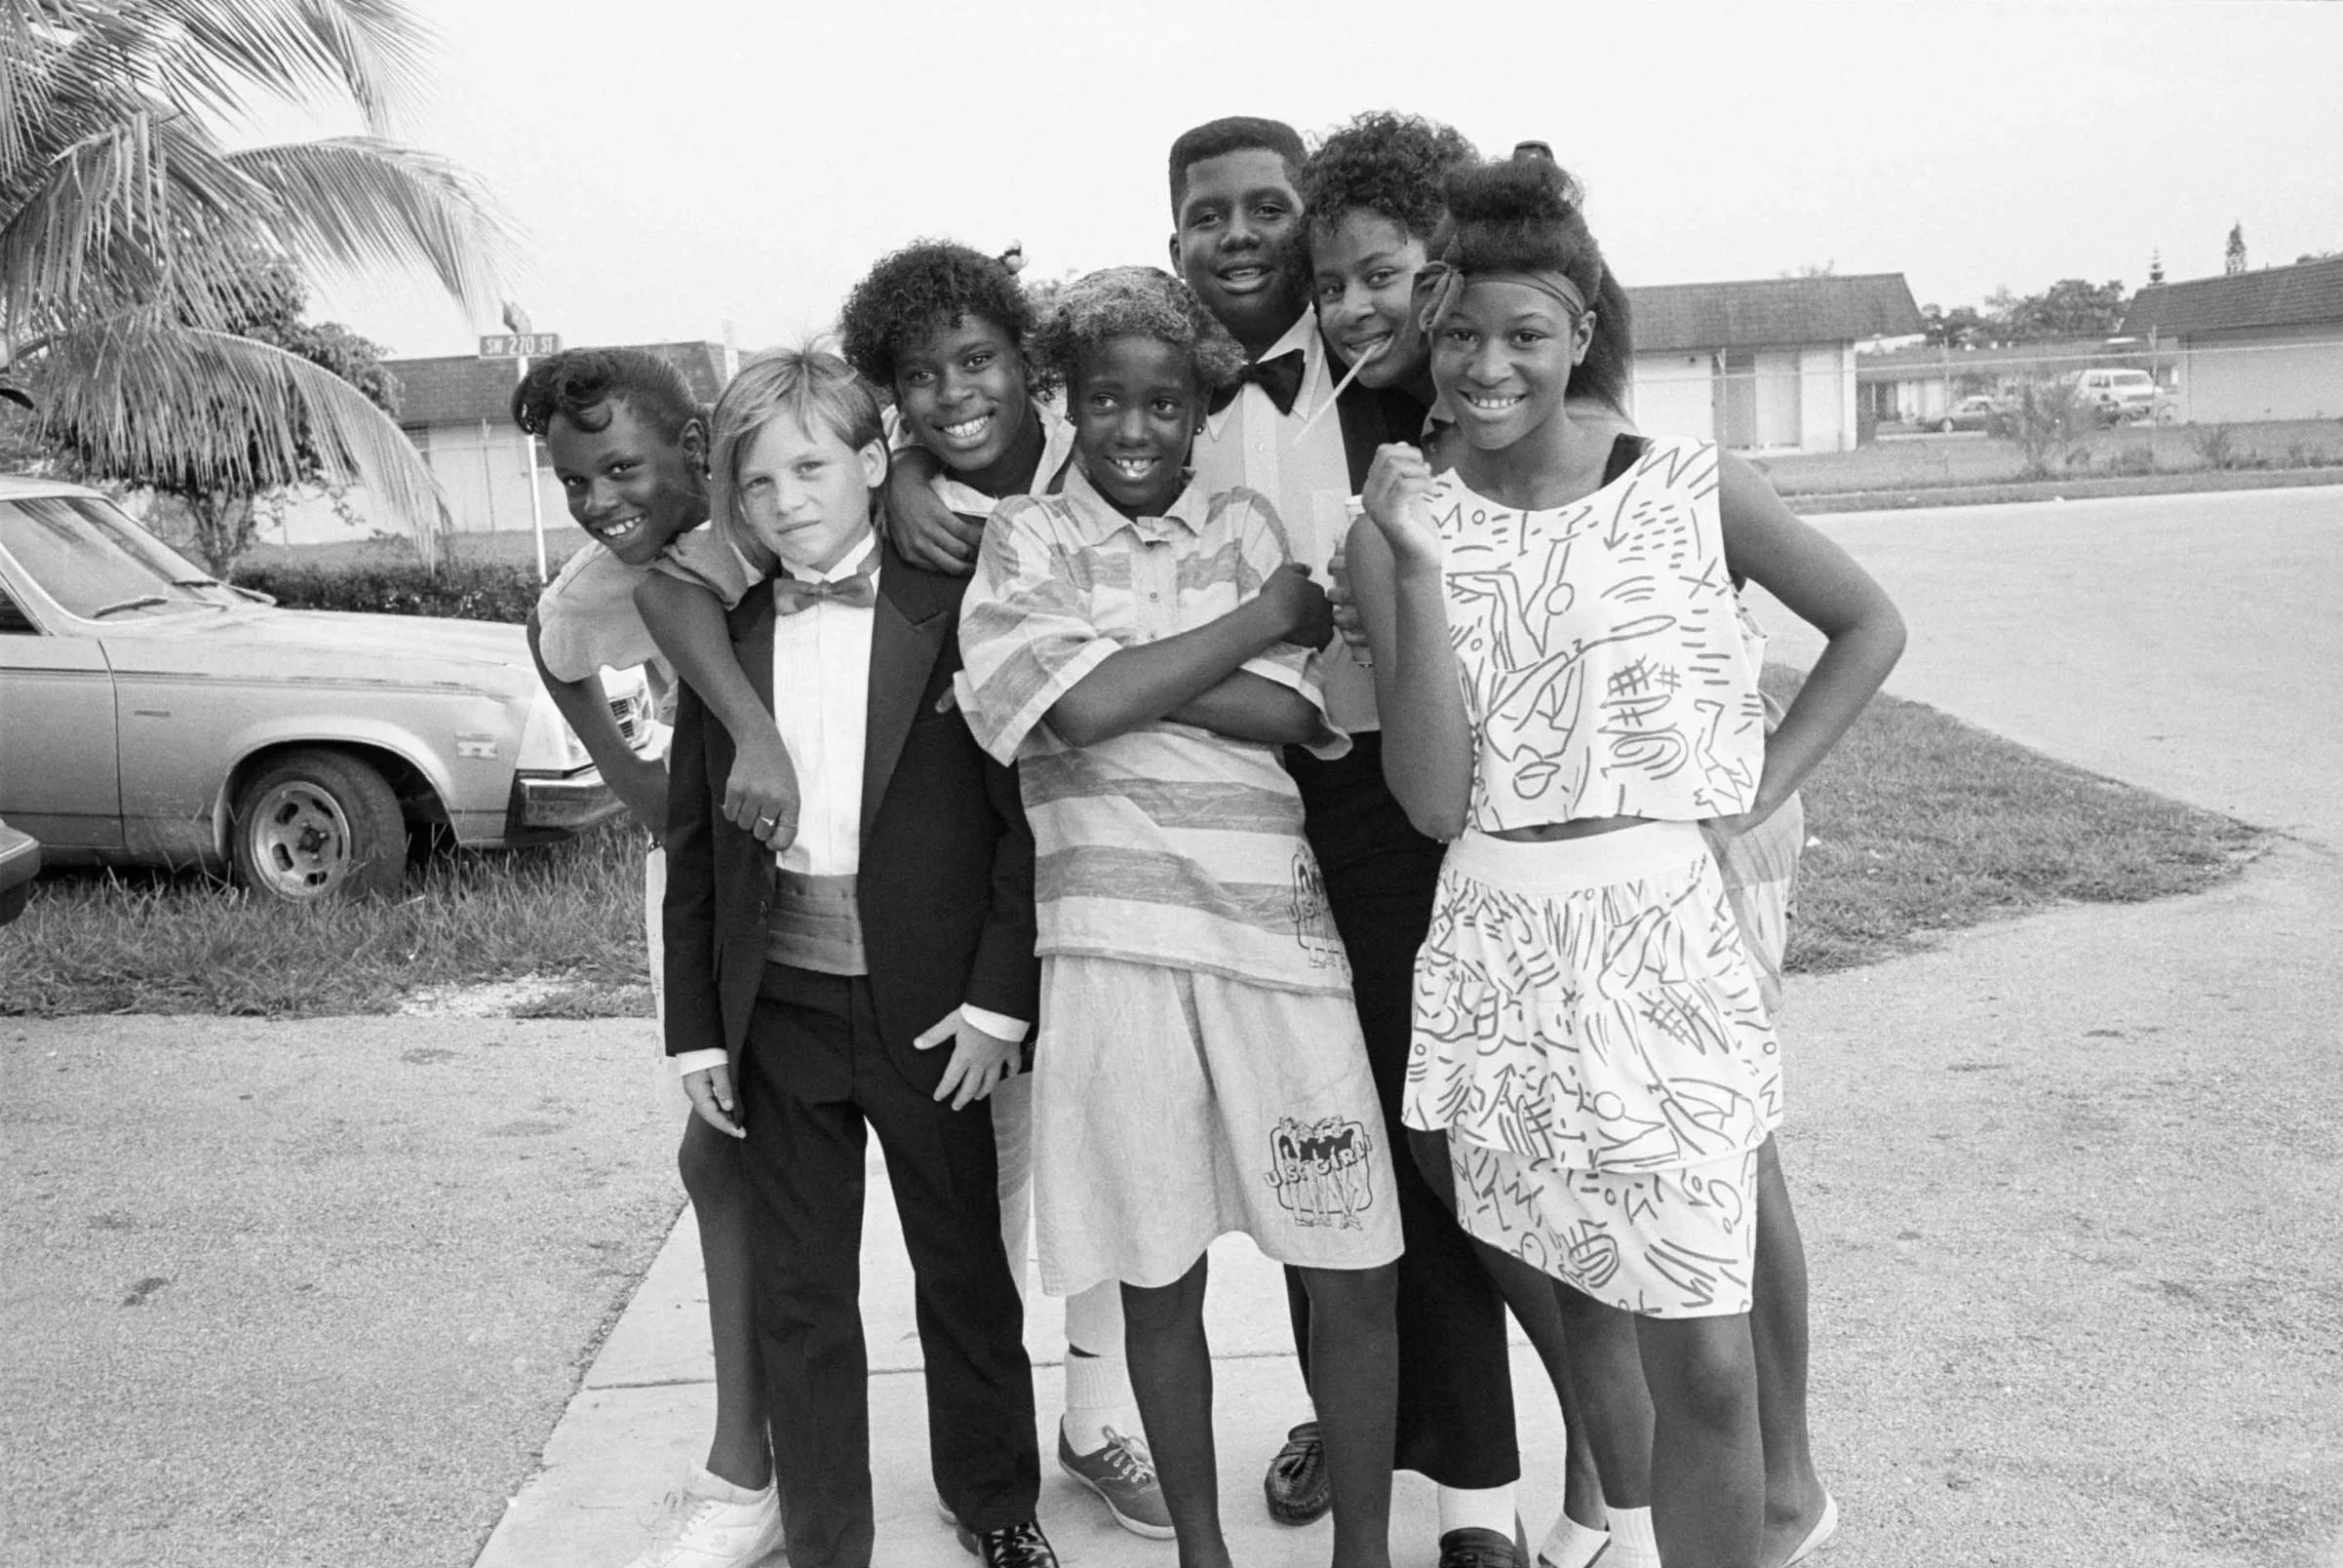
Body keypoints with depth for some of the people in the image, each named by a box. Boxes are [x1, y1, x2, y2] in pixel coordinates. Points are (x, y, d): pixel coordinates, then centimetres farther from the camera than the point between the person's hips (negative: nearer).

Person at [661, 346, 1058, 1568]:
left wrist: (998, 1000, -11)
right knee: (798, 1295, 11)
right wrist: (696, 1031, 3)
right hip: (779, 1013, 2)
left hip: (931, 1006, -2)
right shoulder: (721, 640, 4)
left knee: (967, 1271, 14)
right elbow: (691, 847, 6)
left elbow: (1019, 818, -7)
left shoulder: (954, 617, -6)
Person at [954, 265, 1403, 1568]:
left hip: (1282, 931, 1)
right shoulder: (1026, 539, 6)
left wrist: (1115, 670, -10)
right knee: (1159, 1277, 11)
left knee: (1356, 1273, 4)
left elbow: (1298, 715, -4)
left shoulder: (1252, 527, 10)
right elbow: (1081, 705, -12)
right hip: (1115, 942, -1)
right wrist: (1270, 615, -4)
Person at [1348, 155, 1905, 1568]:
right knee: (1578, 1291, 15)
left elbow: (1871, 624, 14)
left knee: (1707, 1363, -3)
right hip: (1502, 950, 2)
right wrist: (1421, 566, -14)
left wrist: (1768, 782, 2)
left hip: (1672, 939, -1)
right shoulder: (1398, 527, 1)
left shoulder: (1694, 487, 0)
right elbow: (1434, 797, -8)